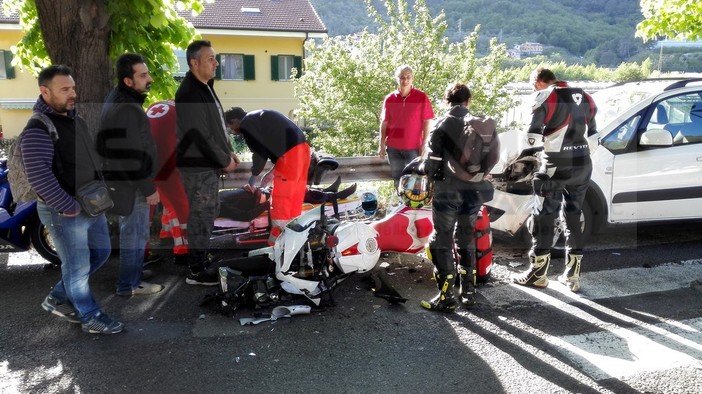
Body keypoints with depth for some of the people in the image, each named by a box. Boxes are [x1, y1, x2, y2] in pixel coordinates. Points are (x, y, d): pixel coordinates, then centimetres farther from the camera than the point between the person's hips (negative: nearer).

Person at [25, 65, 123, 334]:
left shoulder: (74, 119, 10)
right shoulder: (38, 129, -20)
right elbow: (38, 177, -28)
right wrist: (69, 207, -23)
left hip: (92, 205, 9)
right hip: (65, 213, -9)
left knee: (100, 252, 22)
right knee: (78, 267, 4)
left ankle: (57, 299, 36)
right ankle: (90, 317, 23)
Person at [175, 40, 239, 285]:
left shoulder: (205, 88, 15)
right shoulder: (189, 93, -17)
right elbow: (200, 134, -22)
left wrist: (229, 153, 10)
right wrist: (224, 160, -15)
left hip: (210, 164, 10)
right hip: (198, 166, -10)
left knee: (209, 212, 17)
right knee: (201, 215, -4)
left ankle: (203, 259, 31)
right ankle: (197, 271, 6)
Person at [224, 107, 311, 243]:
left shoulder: (245, 125, 0)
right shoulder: (261, 116, 27)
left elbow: (260, 152, -5)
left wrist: (254, 175, 8)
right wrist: (273, 171, 27)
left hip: (290, 153, -9)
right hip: (302, 147, 9)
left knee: (281, 198, -3)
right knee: (296, 196, 13)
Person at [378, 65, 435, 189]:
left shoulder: (422, 97, -4)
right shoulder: (389, 98, 3)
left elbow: (427, 122, -2)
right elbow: (384, 123, 6)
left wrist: (424, 144, -6)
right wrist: (382, 145, 4)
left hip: (414, 147, -3)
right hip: (393, 147, 3)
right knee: (397, 178, 13)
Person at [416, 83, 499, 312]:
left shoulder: (443, 124, -8)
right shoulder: (485, 124, 6)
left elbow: (431, 160, -12)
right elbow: (493, 158, 9)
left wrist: (422, 169, 9)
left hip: (448, 189, -5)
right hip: (474, 190, 5)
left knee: (441, 241, 4)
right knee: (466, 238, 18)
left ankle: (446, 297, 4)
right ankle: (468, 292, 23)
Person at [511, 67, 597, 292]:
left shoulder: (545, 97, -6)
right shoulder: (584, 97, 14)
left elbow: (533, 135, -10)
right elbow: (592, 135, 17)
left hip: (556, 166, -6)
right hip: (583, 165, 7)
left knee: (544, 219, 3)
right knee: (574, 219, 13)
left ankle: (537, 274, 9)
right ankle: (572, 275, 17)